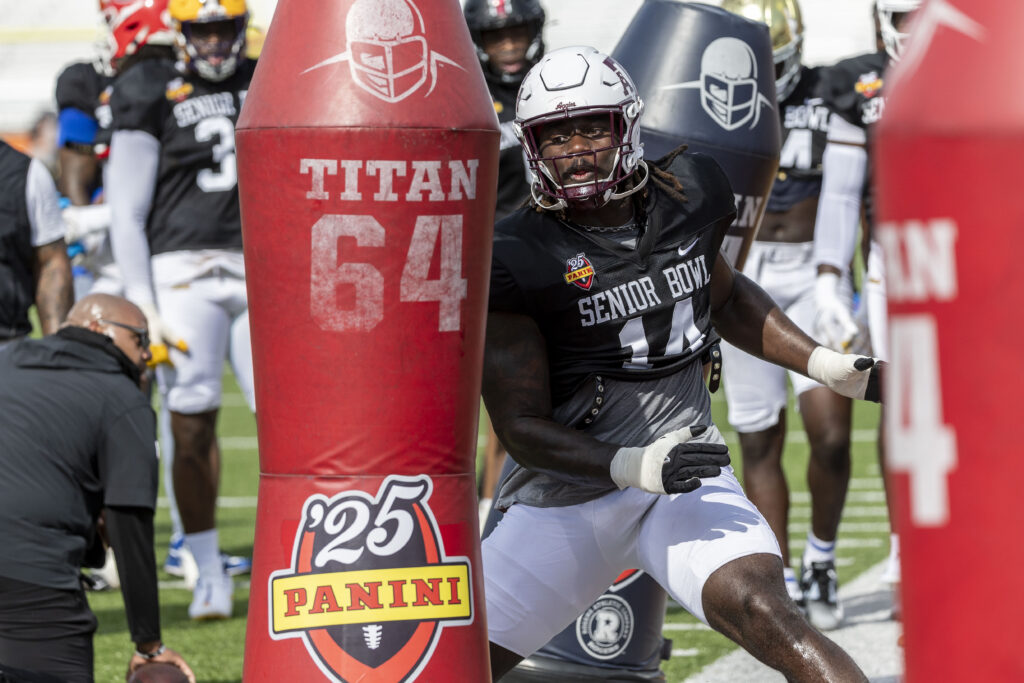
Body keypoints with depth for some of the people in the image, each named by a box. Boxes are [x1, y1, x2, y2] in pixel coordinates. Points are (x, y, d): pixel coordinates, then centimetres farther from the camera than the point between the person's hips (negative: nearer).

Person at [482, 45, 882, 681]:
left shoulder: (685, 198, 2)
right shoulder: (517, 259, -12)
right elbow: (521, 426, -11)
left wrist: (829, 366, 14)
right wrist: (635, 466, -25)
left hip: (687, 471, 1)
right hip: (568, 494, -1)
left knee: (768, 620, -25)